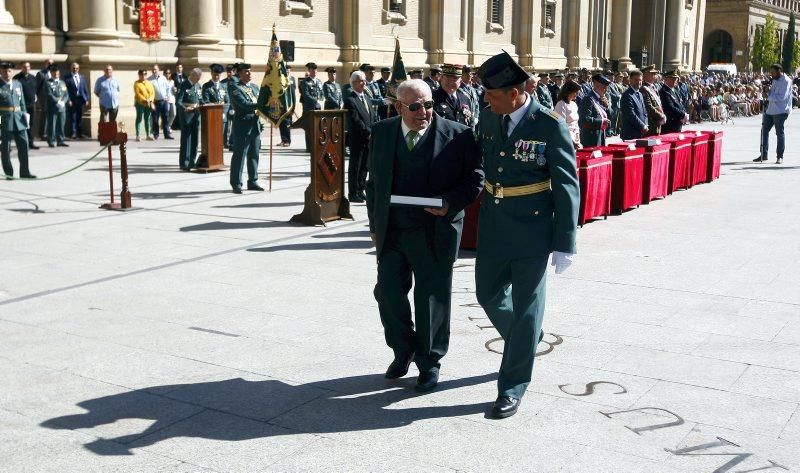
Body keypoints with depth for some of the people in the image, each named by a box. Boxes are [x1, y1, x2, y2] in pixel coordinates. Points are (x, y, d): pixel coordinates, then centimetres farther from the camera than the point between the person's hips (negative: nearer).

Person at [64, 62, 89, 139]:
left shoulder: (82, 77, 12)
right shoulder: (67, 78, -1)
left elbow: (85, 88, 11)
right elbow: (66, 90, -6)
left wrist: (86, 99, 4)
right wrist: (68, 100, -13)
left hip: (81, 99, 4)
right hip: (72, 100, -4)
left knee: (80, 118, 9)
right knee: (73, 117, -2)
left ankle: (80, 133, 15)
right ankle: (73, 133, 0)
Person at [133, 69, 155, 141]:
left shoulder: (149, 83, 12)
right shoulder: (137, 84, -2)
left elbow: (152, 92, 5)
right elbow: (138, 94, -12)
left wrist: (150, 99, -12)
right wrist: (144, 100, -22)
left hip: (148, 104, 5)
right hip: (140, 103, -4)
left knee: (147, 119, 8)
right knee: (139, 119, -3)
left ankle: (148, 135, 13)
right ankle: (137, 136, -3)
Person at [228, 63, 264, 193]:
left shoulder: (255, 87, 17)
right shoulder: (235, 88, -6)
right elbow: (244, 104, -19)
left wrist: (260, 123, 2)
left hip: (255, 125, 7)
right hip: (242, 125, -7)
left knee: (254, 155, 10)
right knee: (239, 155, -3)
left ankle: (253, 181, 19)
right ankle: (236, 184, 2)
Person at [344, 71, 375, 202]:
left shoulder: (366, 97, 16)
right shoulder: (350, 100, -11)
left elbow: (373, 117, 16)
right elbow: (356, 120, -17)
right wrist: (369, 133, -16)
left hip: (369, 138, 7)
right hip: (357, 138, -7)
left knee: (364, 166, 12)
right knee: (355, 166, 1)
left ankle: (361, 190, 21)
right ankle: (353, 194, 7)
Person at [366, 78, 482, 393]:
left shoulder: (457, 135, -8)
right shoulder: (381, 133, 4)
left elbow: (476, 176, -3)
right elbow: (374, 181, 12)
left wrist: (451, 202, -19)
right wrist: (375, 225, 10)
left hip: (435, 233, -3)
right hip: (392, 232, 4)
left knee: (432, 299, 5)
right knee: (388, 293, 8)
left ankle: (429, 362, 24)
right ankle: (403, 351, 31)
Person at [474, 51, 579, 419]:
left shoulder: (550, 125, -15)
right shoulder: (488, 117, 0)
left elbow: (567, 186, -13)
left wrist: (564, 243, -13)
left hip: (532, 228, -6)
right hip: (493, 226, 6)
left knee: (526, 306, 4)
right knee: (488, 294, 17)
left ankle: (512, 388, 15)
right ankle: (526, 341, 45)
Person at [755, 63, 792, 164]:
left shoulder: (786, 81, -11)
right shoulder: (774, 80, 16)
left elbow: (782, 97, -19)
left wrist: (769, 96, -14)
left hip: (780, 111, -8)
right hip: (770, 110, 8)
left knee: (780, 133, -2)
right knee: (764, 130, 8)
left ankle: (780, 156, 6)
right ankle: (764, 155, 16)